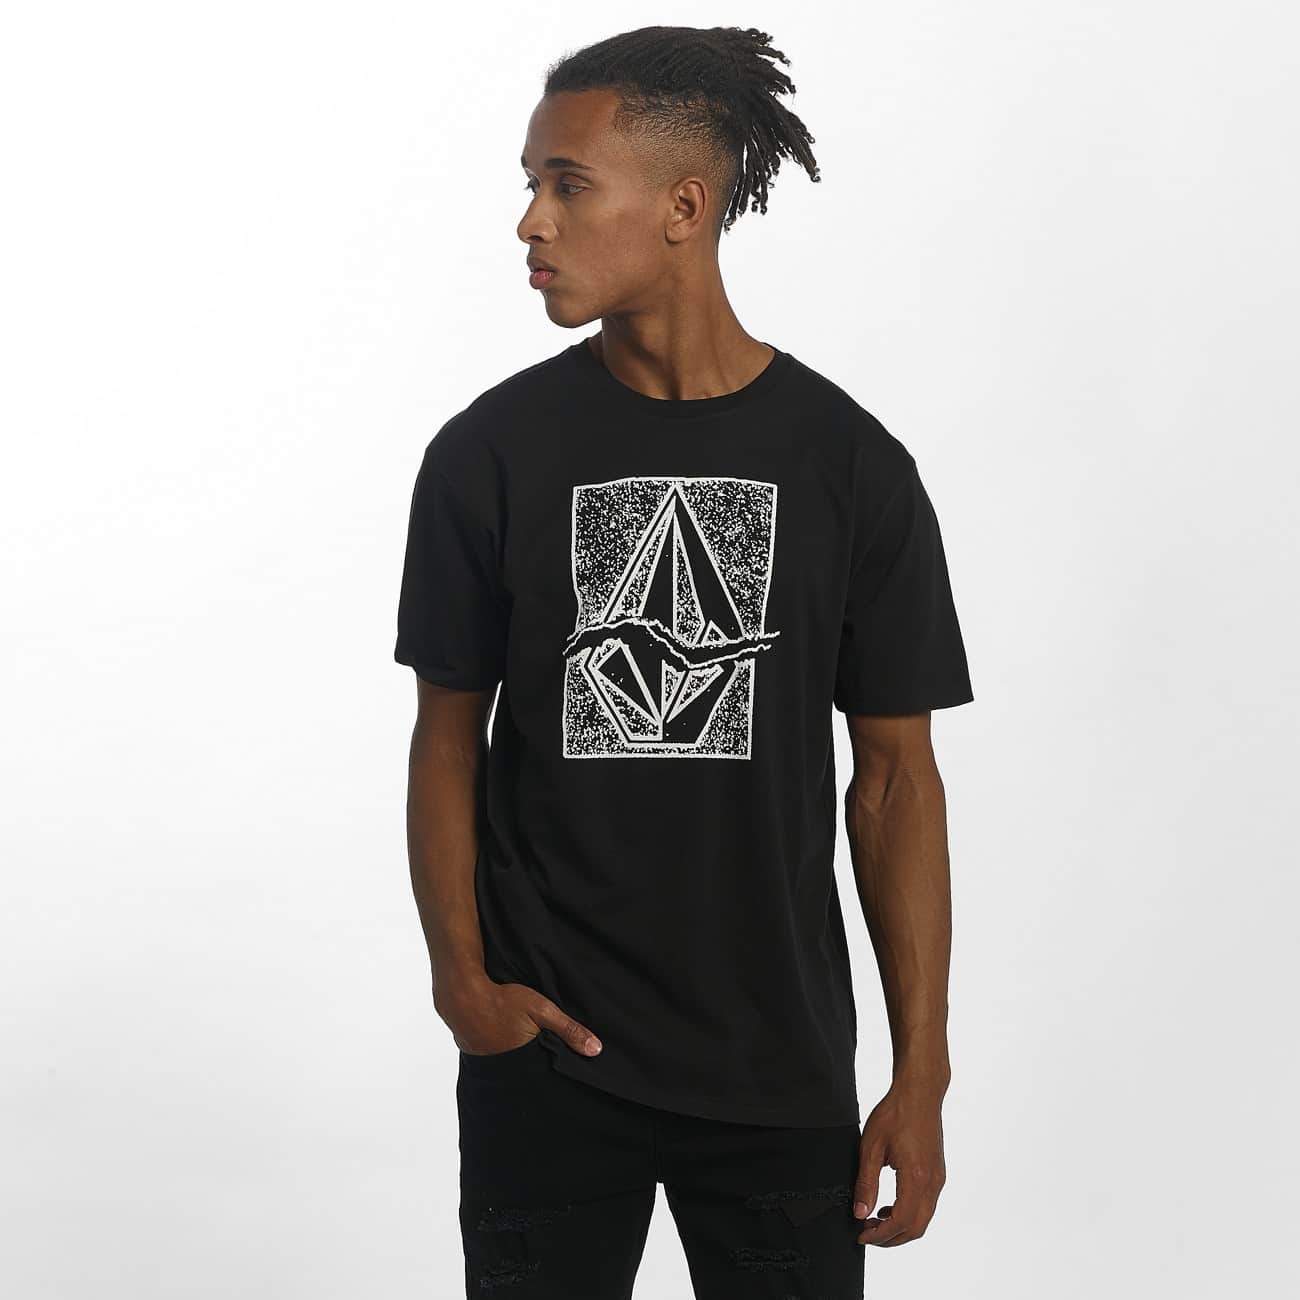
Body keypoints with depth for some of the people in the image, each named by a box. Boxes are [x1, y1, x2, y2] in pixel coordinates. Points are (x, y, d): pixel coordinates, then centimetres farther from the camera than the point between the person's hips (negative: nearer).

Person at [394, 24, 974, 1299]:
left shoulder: (851, 466, -3)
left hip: (781, 1074, 0)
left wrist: (921, 1074, -1)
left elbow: (895, 775, 1)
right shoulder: (489, 454, -2)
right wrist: (461, 976, -9)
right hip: (546, 1063, 0)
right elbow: (449, 734, 5)